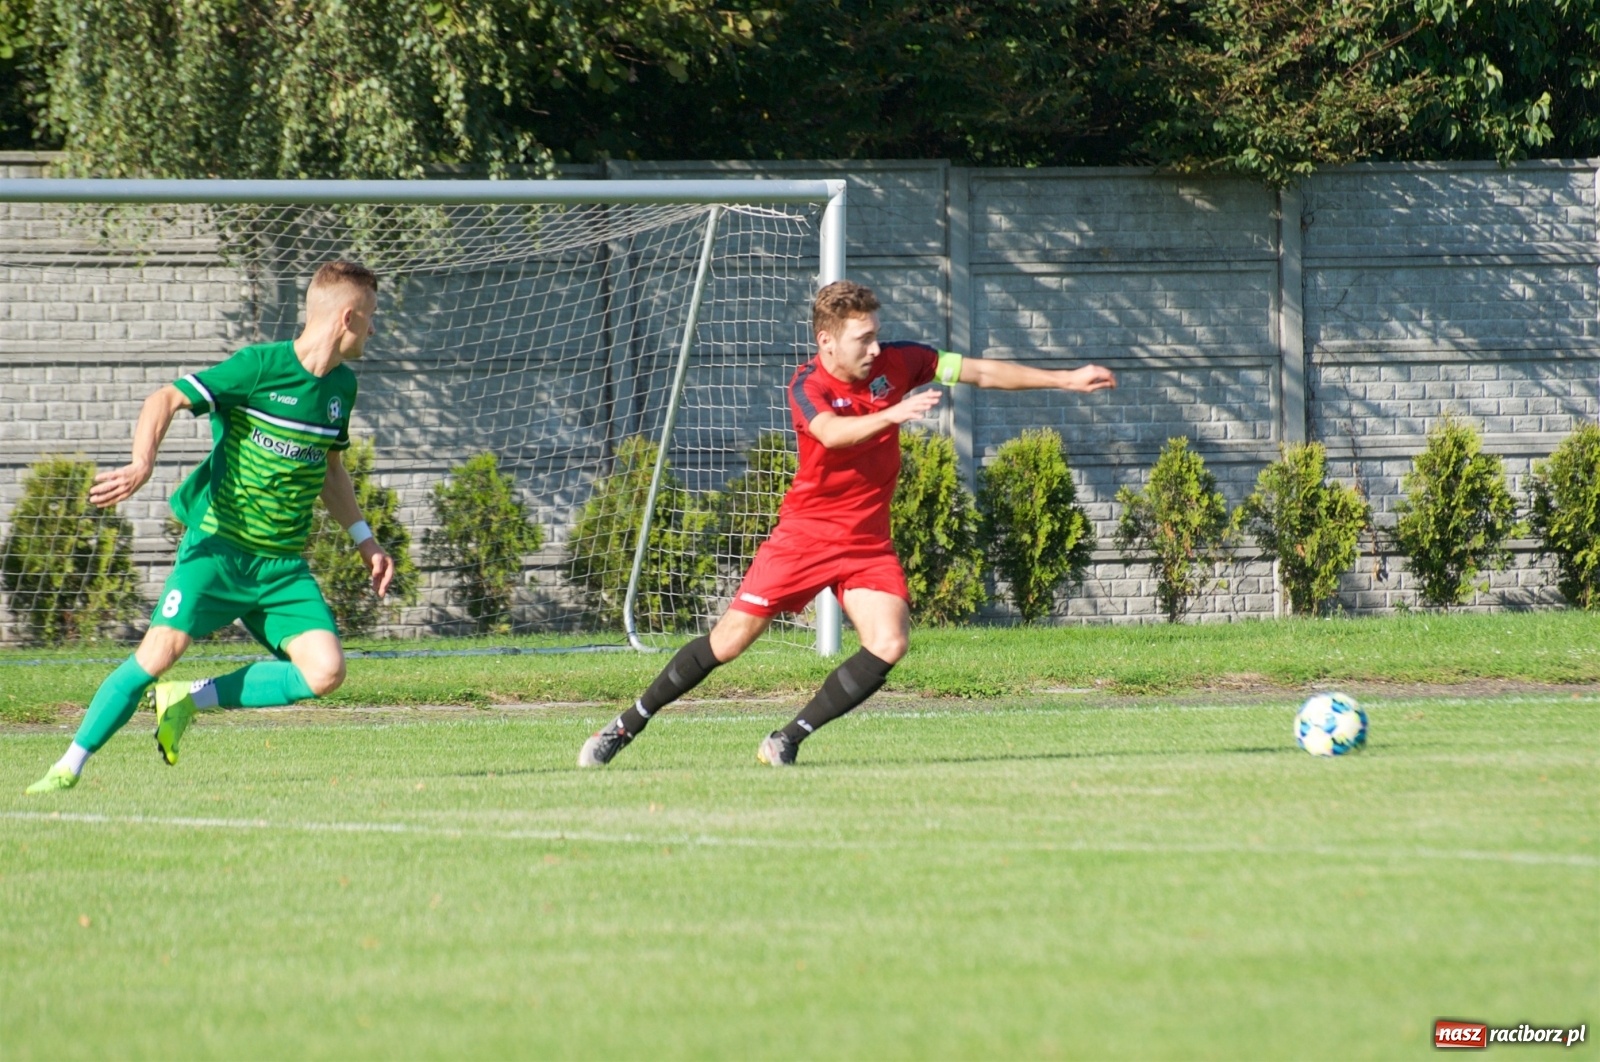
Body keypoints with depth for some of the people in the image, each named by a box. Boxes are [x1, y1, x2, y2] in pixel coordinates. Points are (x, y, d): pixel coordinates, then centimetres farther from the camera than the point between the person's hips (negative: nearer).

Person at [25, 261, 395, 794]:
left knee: (324, 672, -14)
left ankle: (191, 699, 3)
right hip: (218, 546, -6)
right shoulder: (260, 366, -11)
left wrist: (364, 538, 23)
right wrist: (142, 464, -31)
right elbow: (166, 399, -15)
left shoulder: (341, 385, 11)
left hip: (284, 564, 6)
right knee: (160, 651, -17)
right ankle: (69, 765, -2)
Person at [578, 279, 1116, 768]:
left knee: (888, 645, -18)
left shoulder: (896, 362, -6)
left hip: (868, 541, 3)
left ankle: (785, 743, -7)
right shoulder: (807, 385, -16)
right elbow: (833, 432, -38)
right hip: (805, 532, -3)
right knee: (729, 641, -3)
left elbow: (982, 371, 1)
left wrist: (1065, 379, -1)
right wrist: (893, 414, -54)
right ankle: (627, 725, 14)